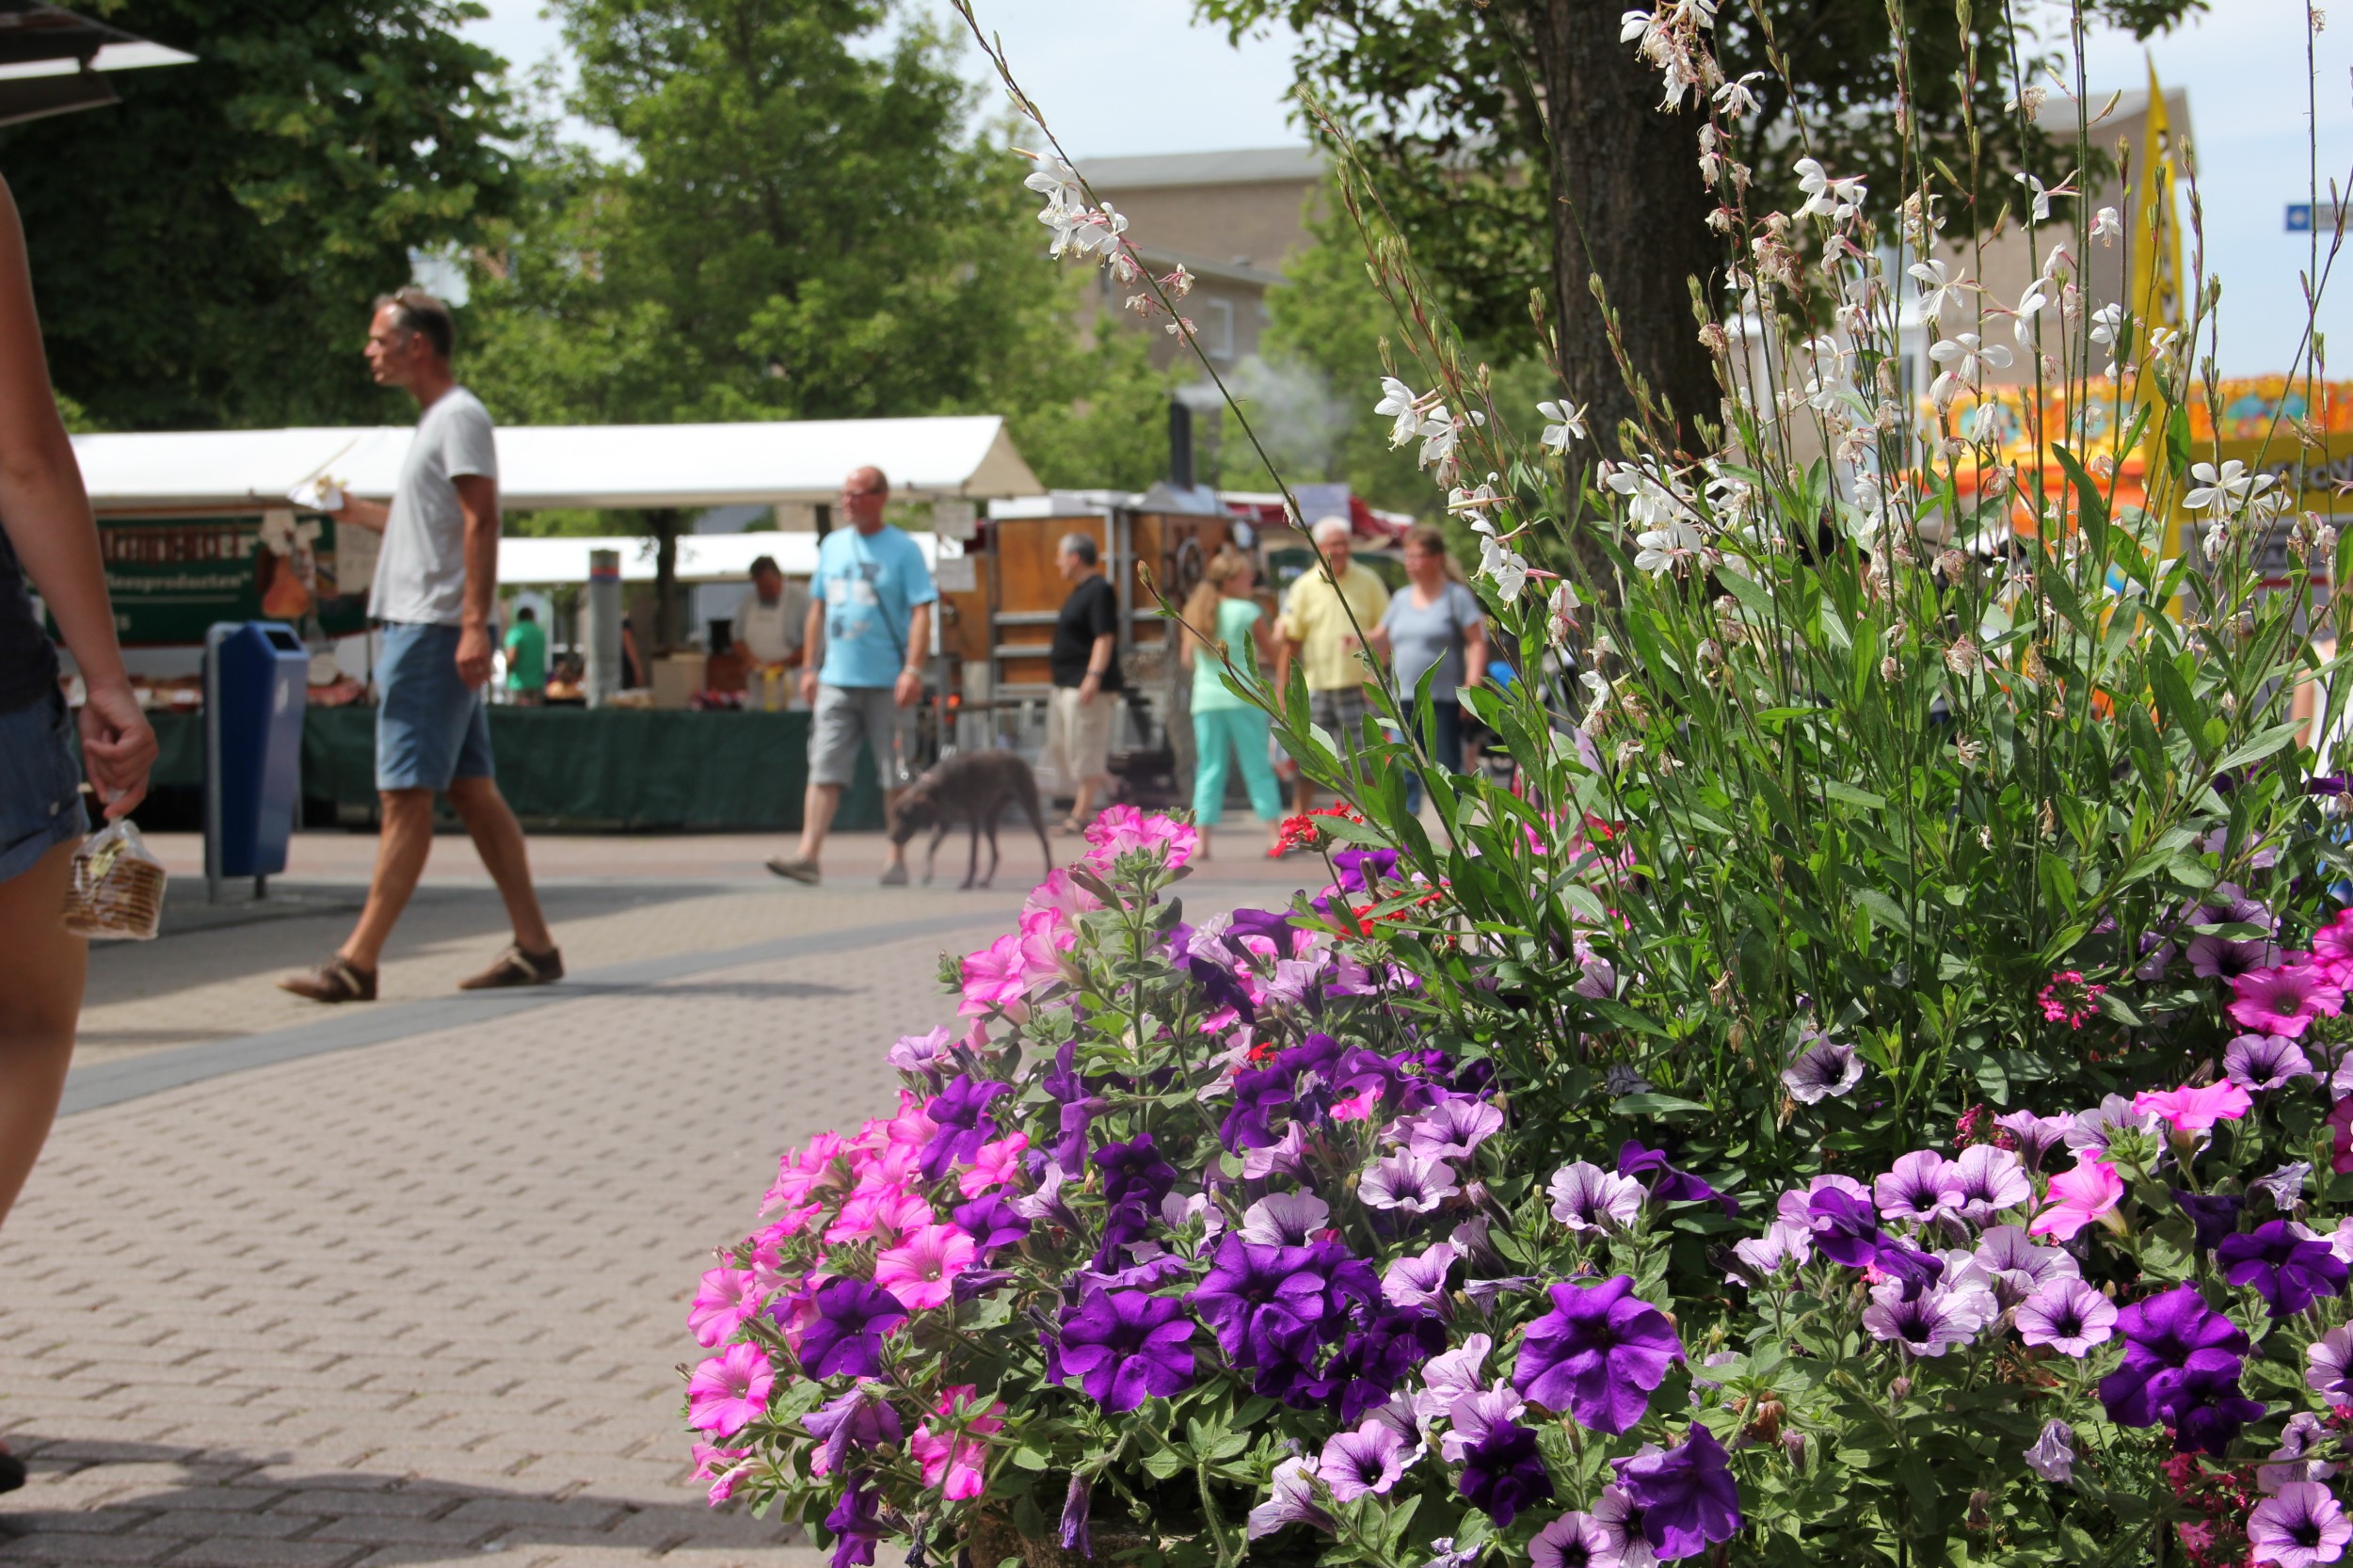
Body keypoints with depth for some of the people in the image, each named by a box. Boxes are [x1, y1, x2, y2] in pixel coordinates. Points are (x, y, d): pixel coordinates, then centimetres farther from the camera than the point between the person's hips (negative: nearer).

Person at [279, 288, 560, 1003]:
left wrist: (474, 626, -24)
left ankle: (357, 962, -9)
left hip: (435, 630, -10)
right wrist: (362, 513, 28)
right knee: (472, 789, 9)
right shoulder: (434, 420, 20)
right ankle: (534, 946, 11)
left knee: (405, 795, -9)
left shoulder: (460, 417, -9)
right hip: (416, 624, 10)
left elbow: (481, 523, -17)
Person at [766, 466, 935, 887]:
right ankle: (808, 855, -10)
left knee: (895, 777, 3)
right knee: (824, 770, -5)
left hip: (886, 683, -4)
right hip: (836, 680, 4)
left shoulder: (903, 549, -2)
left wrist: (913, 670, -17)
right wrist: (809, 666, 13)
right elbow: (818, 610, 18)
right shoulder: (832, 545, 13)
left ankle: (897, 860, 12)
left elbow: (921, 612, -7)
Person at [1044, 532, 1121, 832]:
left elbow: (1105, 637, -22)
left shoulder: (1099, 591, -14)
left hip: (1087, 686, -11)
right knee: (1059, 748, 12)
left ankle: (1081, 814, -5)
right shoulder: (1081, 591, 18)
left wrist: (1094, 676, -28)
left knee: (1086, 751, -7)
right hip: (1065, 685, 11)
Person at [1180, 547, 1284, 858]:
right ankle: (1274, 835, -1)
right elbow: (1271, 652, 1)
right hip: (1243, 698, -4)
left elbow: (1187, 658, 14)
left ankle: (1202, 840, -1)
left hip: (1205, 701, 4)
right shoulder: (1247, 612, -5)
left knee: (1209, 770, 5)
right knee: (1258, 767, 1)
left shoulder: (1196, 612, 8)